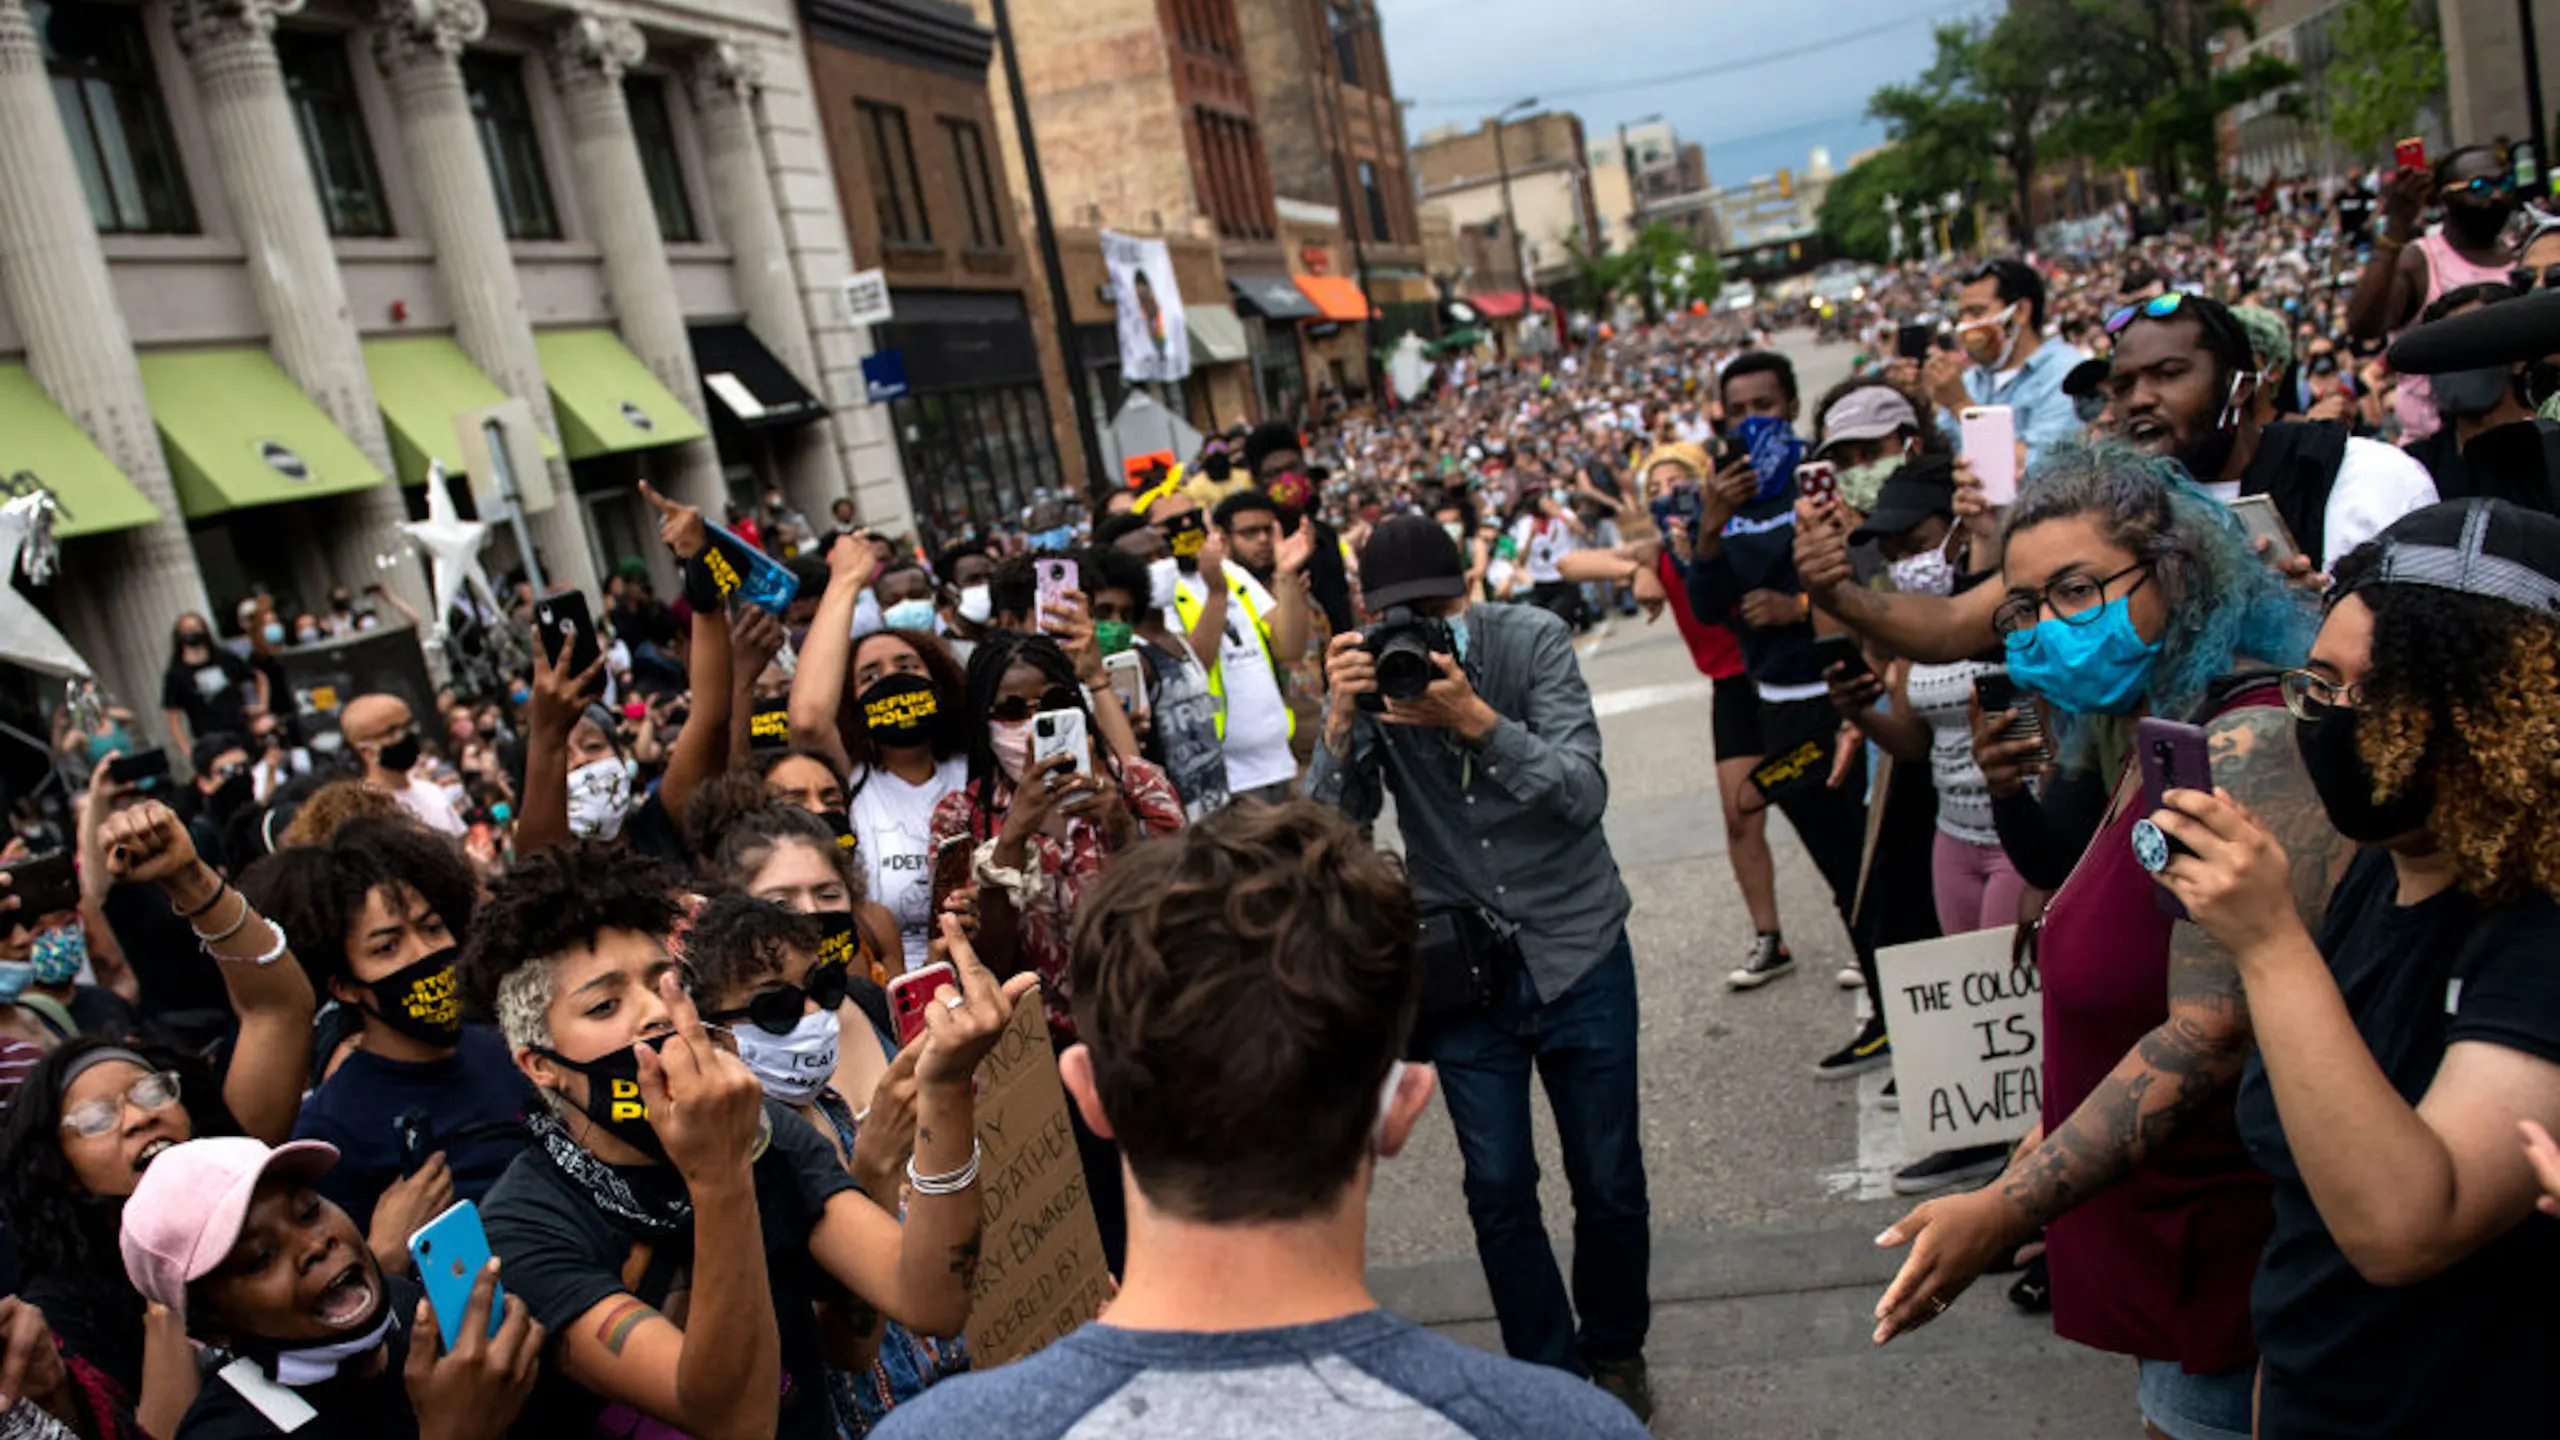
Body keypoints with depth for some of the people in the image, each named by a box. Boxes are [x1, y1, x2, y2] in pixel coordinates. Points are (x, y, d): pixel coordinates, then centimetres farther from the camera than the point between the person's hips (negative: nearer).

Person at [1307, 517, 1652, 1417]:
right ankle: (1551, 1373, 26)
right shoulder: (1361, 671, -7)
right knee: (1499, 1190, 4)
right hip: (1461, 963, 1)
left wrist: (1476, 720, -35)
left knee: (1609, 1182, 8)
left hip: (1577, 947, -1)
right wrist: (1341, 719, -29)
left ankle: (1615, 1350, 35)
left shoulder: (1532, 640, -13)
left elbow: (1585, 794, -22)